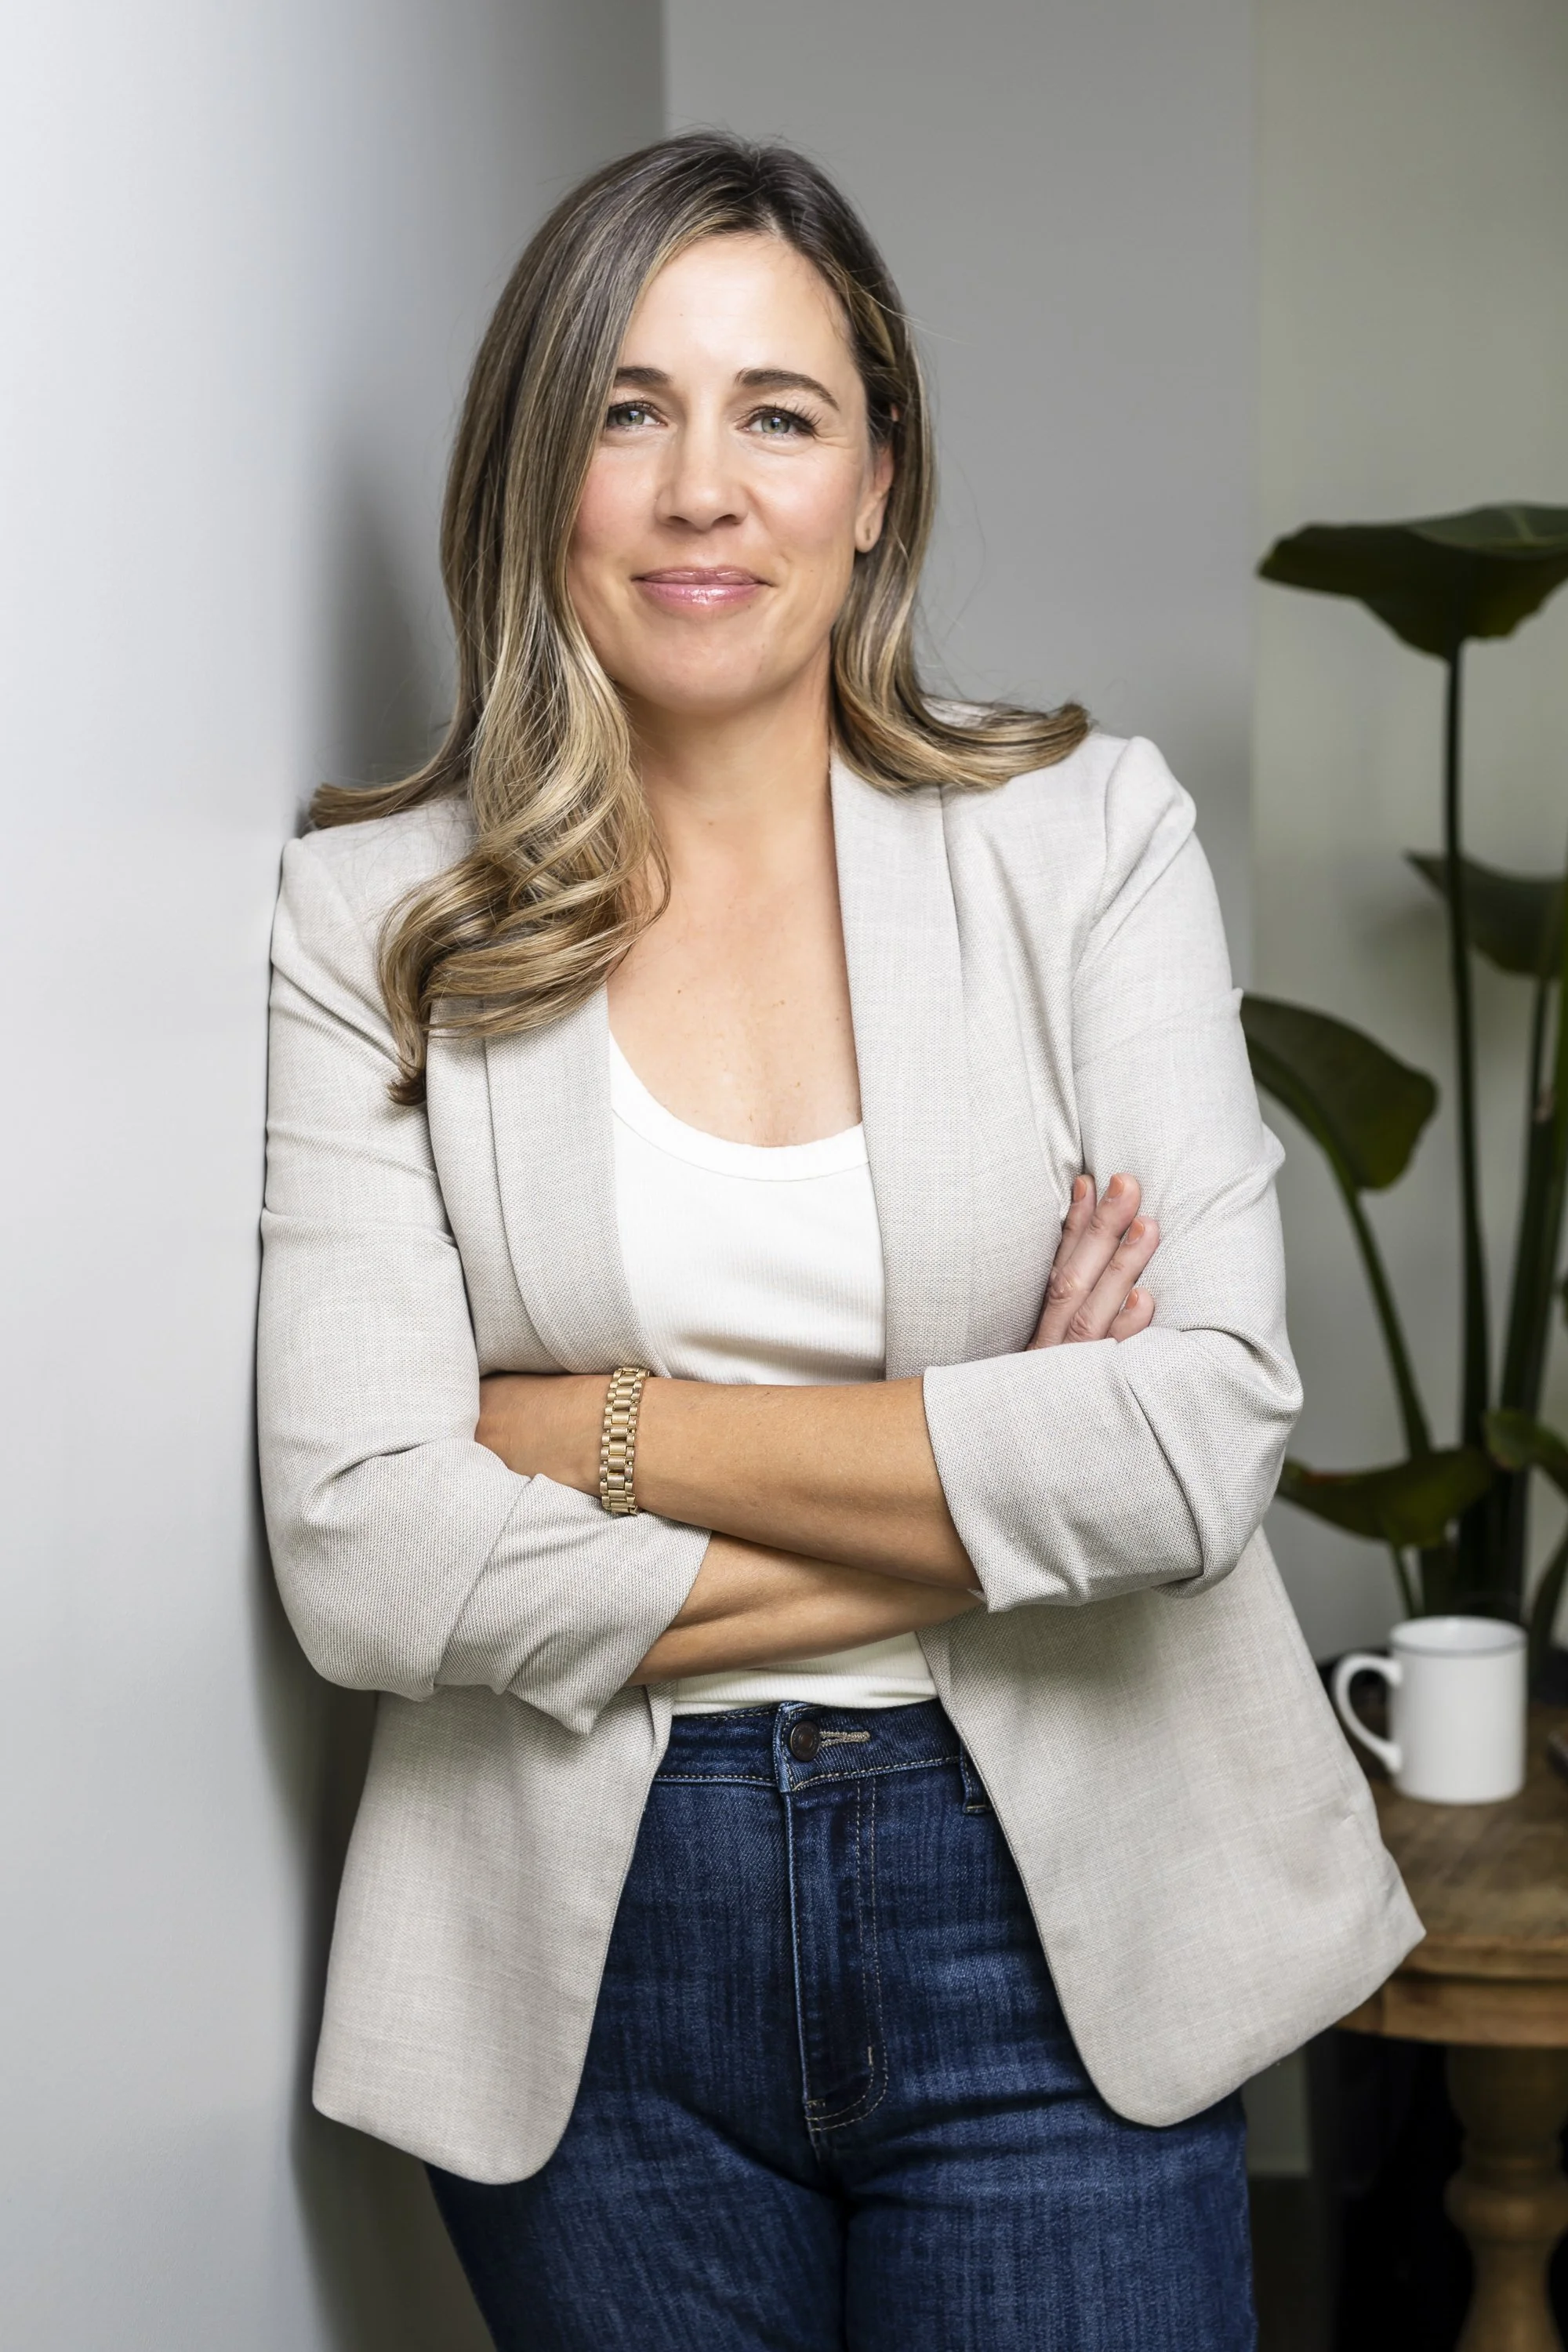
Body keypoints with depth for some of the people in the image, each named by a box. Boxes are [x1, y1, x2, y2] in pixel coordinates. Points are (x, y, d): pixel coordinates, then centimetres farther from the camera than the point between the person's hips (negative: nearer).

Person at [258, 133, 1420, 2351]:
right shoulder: (384, 915, -2)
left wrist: (611, 1433, -13)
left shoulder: (1086, 833, -2)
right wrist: (978, 1515, -13)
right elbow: (363, 1555, -13)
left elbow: (1204, 1439, -14)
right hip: (583, 1943, 1)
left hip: (1046, 1919, 0)